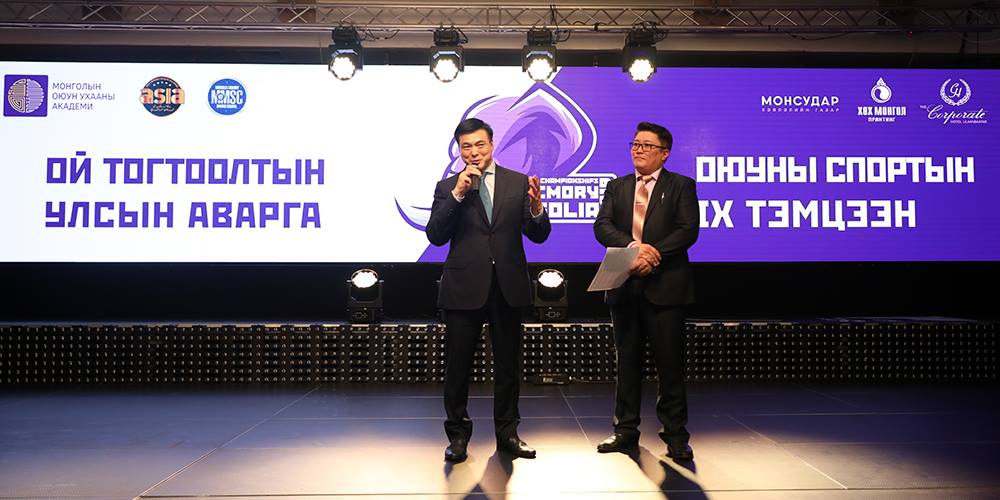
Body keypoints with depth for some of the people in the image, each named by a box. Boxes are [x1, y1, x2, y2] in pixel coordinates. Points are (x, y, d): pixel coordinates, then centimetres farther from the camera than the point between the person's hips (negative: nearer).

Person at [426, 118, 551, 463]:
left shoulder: (519, 182, 4)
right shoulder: (447, 188, 3)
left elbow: (538, 235, 1)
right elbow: (435, 236, -9)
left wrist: (536, 208, -21)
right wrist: (458, 193, -17)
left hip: (508, 287, 1)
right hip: (464, 288, -1)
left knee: (508, 364, 11)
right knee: (458, 365, 6)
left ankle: (507, 433, 26)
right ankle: (458, 435, 21)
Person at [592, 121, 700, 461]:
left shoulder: (681, 186, 5)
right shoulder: (617, 187, 14)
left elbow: (688, 230, -8)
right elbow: (602, 226, -1)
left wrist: (653, 256, -19)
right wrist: (633, 246, -18)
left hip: (664, 287, -3)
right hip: (624, 287, 3)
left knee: (669, 363, 0)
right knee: (627, 362, 10)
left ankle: (675, 435, 10)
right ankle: (626, 430, 20)